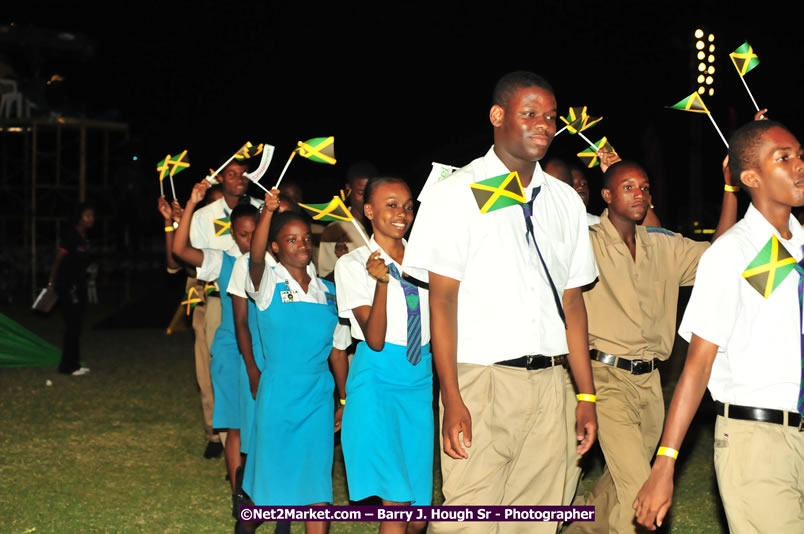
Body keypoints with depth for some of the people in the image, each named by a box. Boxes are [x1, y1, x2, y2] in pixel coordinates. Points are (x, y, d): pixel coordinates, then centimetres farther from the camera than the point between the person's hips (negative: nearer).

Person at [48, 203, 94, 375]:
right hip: (68, 285, -9)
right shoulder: (71, 236, -15)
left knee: (77, 325, 12)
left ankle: (74, 363, 19)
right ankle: (67, 366, -4)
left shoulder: (84, 238, 12)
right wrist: (52, 282, -14)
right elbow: (58, 259, -15)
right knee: (72, 325, -8)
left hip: (79, 285, 9)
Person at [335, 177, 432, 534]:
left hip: (421, 381, 5)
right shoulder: (353, 264, -4)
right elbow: (375, 339, -14)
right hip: (379, 381, -5)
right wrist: (382, 281, -25)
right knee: (396, 504, -14)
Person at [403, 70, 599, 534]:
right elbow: (442, 299, -6)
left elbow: (572, 301, 16)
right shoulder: (458, 195, 0)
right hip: (481, 379, -5)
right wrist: (452, 400, -14)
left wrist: (588, 395, 11)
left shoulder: (566, 202, 15)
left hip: (547, 383, 5)